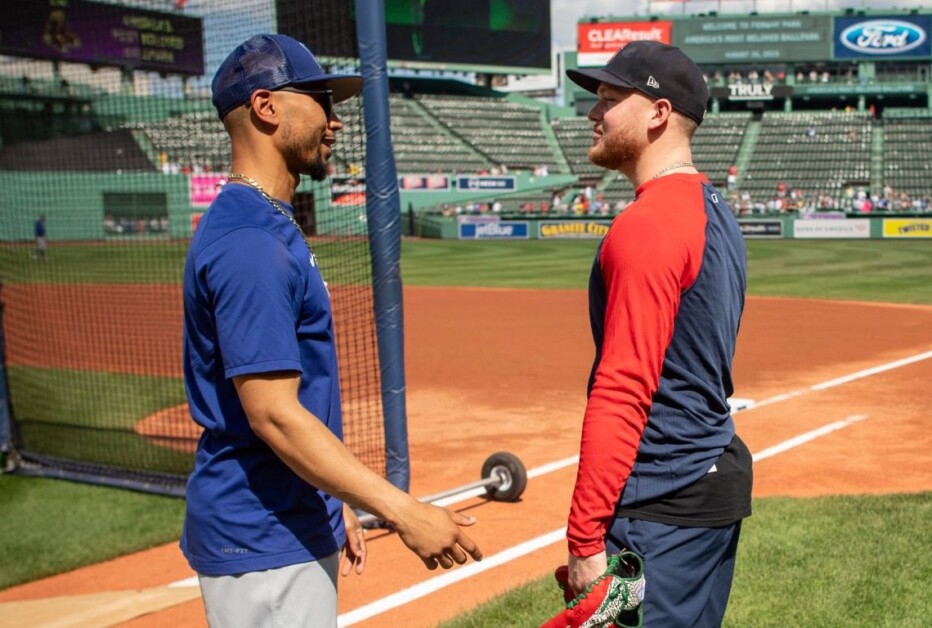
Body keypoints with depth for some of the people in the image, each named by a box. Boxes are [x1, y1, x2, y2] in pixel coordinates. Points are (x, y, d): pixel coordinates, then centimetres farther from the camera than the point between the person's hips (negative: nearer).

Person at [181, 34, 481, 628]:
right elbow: (273, 414, -25)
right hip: (263, 543, -10)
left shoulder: (272, 228, 11)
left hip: (297, 528, 10)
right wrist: (404, 511, -26)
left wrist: (334, 506, 19)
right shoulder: (249, 243, -20)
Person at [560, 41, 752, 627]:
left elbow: (622, 391, -22)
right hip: (721, 477, 10)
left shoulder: (647, 226, -18)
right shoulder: (717, 212, 12)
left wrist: (585, 536, -20)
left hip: (662, 509, -10)